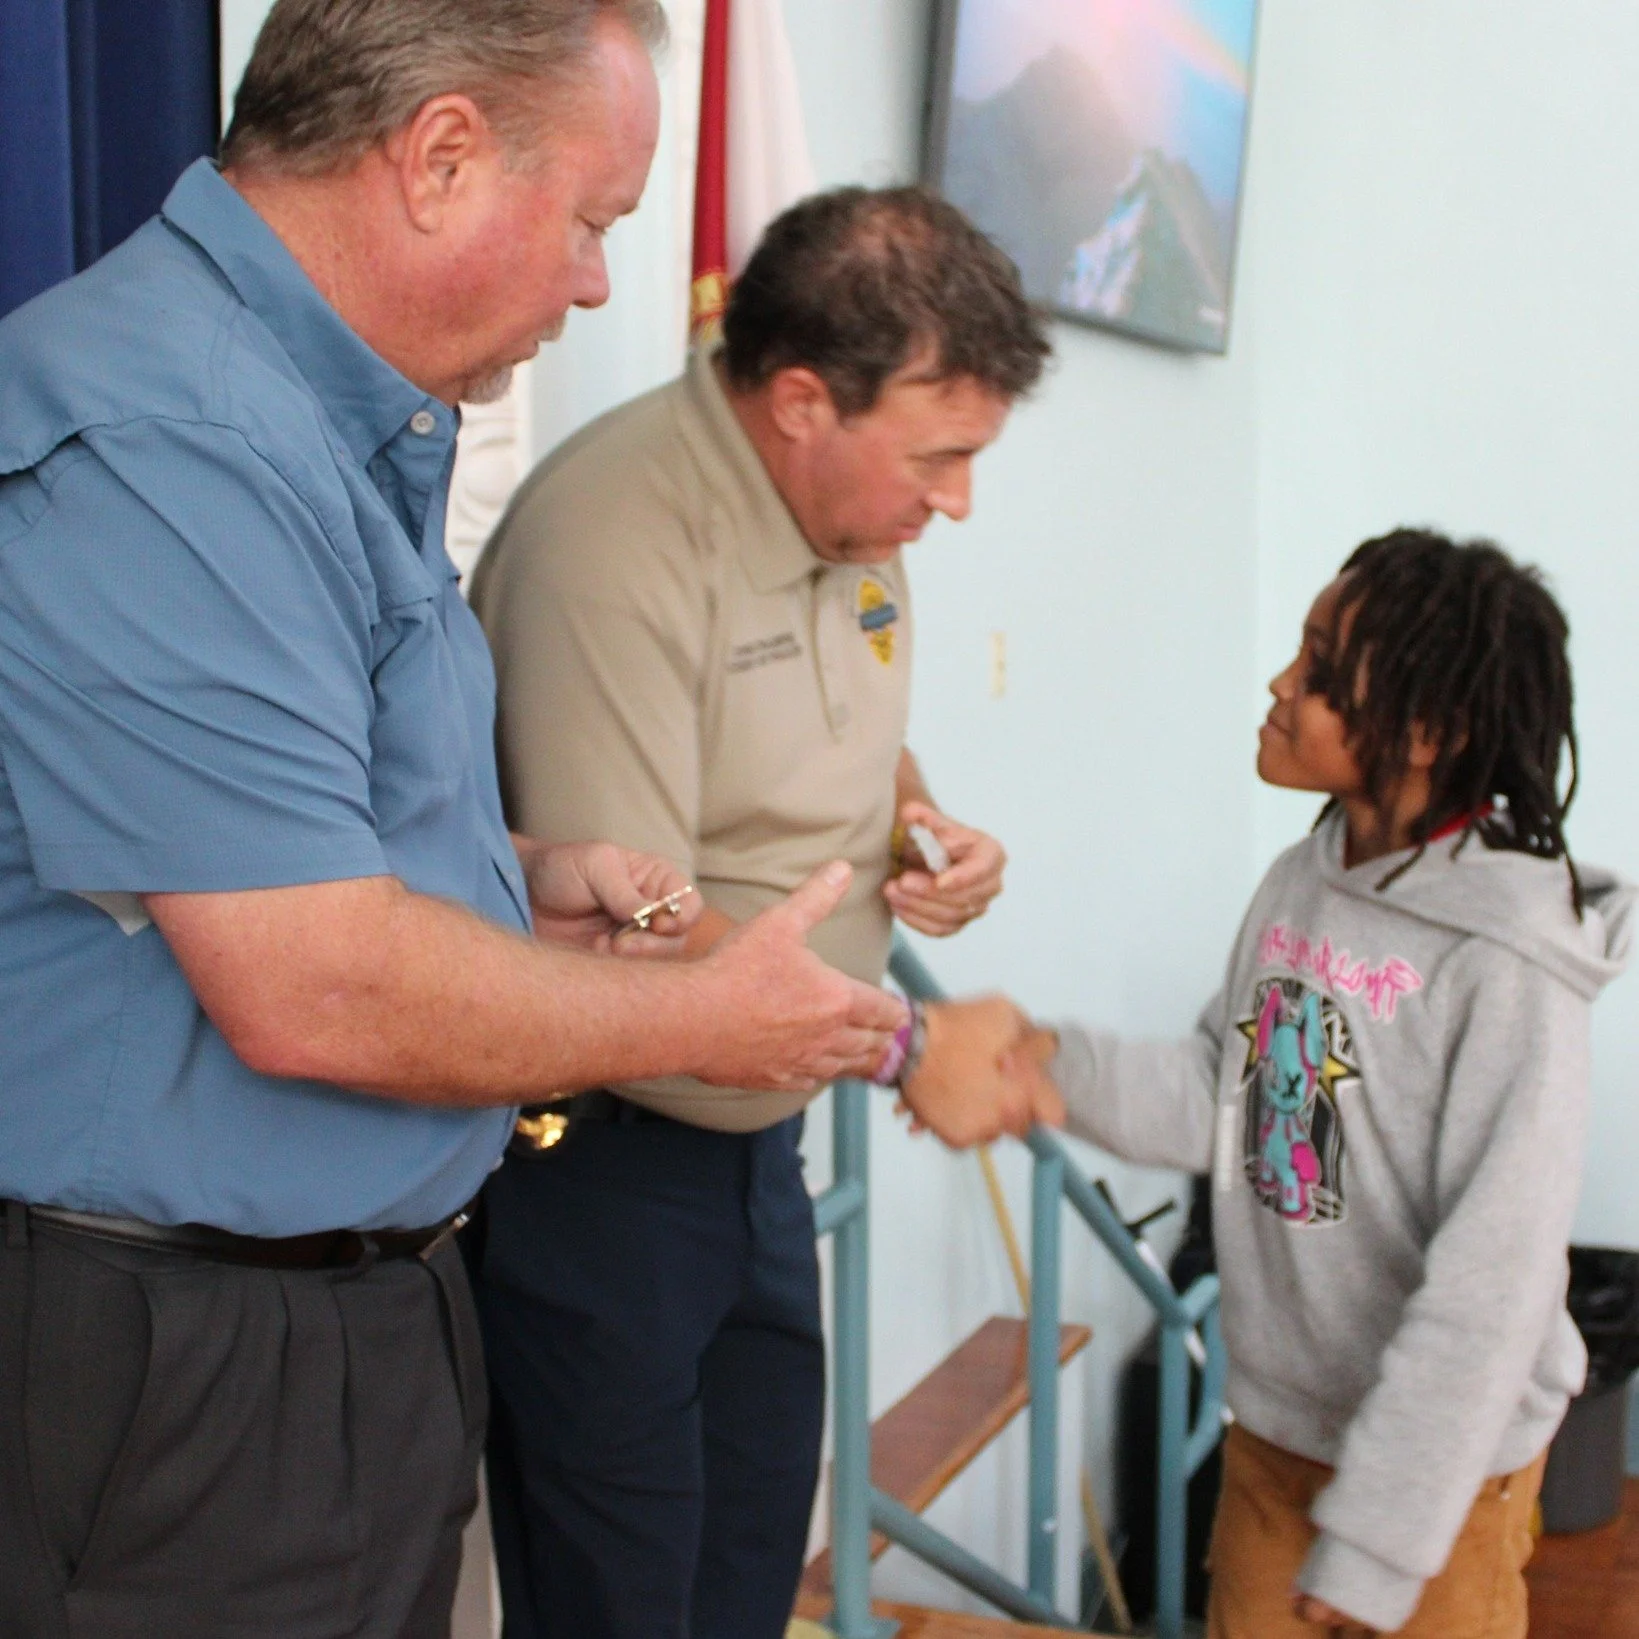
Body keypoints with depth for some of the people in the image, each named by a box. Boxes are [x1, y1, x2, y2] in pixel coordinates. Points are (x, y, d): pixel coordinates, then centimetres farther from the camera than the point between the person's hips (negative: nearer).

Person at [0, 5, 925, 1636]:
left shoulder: (343, 433, 12)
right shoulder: (163, 446, -23)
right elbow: (317, 993, -27)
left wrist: (513, 887, 7)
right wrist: (710, 1016, -13)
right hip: (191, 1377, -10)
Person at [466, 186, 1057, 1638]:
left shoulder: (858, 515, 3)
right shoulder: (614, 539, -25)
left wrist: (923, 829, -1)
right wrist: (908, 1048, -22)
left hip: (757, 1129, 8)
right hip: (593, 1152, -8)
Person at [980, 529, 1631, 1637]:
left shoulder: (1507, 961, -23)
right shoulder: (1300, 888, -1)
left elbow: (1495, 1276, -23)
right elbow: (1221, 1103, 2)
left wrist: (1380, 1532, -22)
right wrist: (1057, 1068, -12)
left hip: (1435, 1457, -6)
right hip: (1273, 1422, 6)